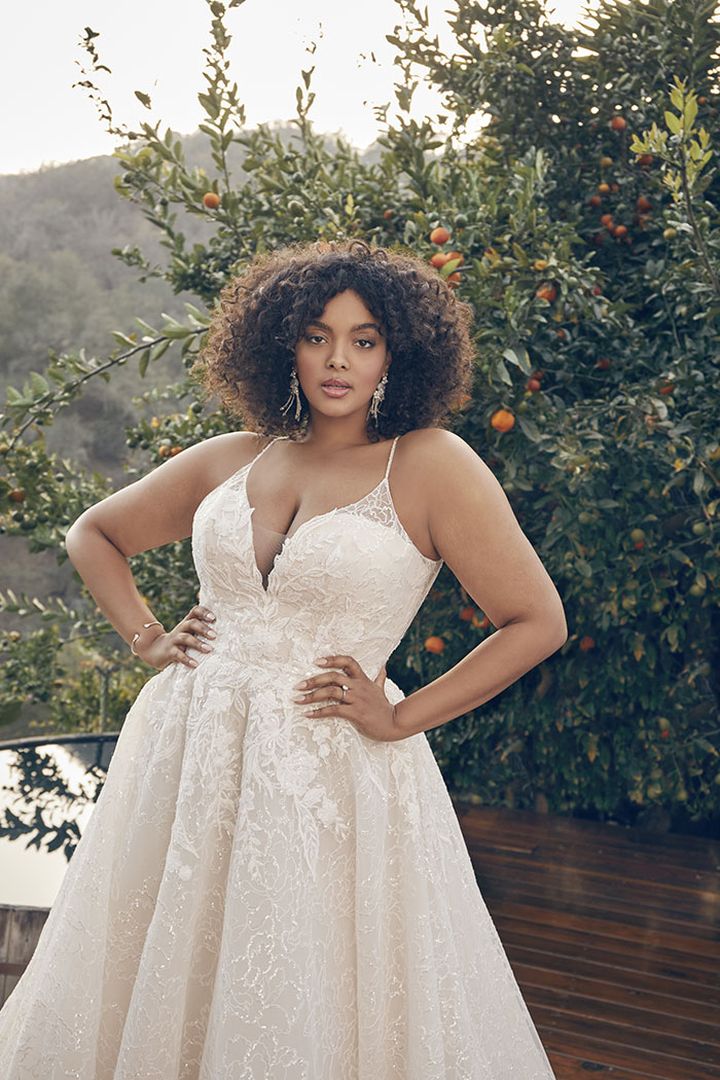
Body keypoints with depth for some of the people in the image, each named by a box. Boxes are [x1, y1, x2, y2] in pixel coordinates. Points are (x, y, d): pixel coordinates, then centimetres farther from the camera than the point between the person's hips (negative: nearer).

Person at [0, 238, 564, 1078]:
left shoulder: (430, 465, -7)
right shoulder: (228, 461, 6)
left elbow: (538, 622, -8)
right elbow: (93, 534, 20)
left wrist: (402, 719, -8)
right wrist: (145, 638, 7)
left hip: (331, 775, -4)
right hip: (187, 753, 4)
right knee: (159, 995, 16)